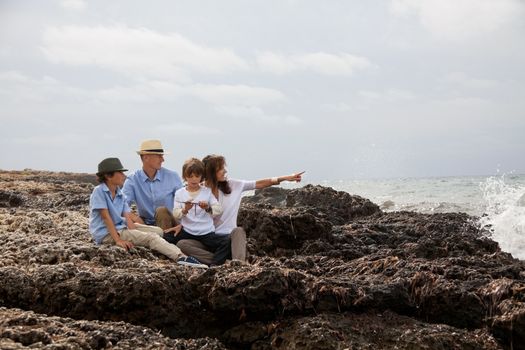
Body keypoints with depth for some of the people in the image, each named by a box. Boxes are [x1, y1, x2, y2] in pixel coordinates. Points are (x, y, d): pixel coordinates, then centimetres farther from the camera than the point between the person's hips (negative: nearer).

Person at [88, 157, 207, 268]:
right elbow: (106, 217, -18)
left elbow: (127, 217, 2)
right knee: (150, 237, -24)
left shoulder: (120, 194, 12)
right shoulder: (99, 191, -12)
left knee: (158, 231, 0)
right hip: (106, 234, -10)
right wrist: (118, 240, -23)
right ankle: (181, 257, -37)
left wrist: (134, 235, -15)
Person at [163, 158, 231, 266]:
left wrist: (208, 208, -23)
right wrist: (185, 210, -23)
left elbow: (218, 210, -3)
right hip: (187, 232, 1)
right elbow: (176, 215, -3)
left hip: (207, 233, -1)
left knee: (227, 241, -26)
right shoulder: (179, 193, 6)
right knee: (166, 237, -23)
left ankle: (211, 265, -29)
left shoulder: (207, 192, 6)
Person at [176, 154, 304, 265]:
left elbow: (259, 184, 5)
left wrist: (286, 178, -2)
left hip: (229, 238, 1)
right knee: (182, 244, -28)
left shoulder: (233, 185, 6)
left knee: (238, 231, -32)